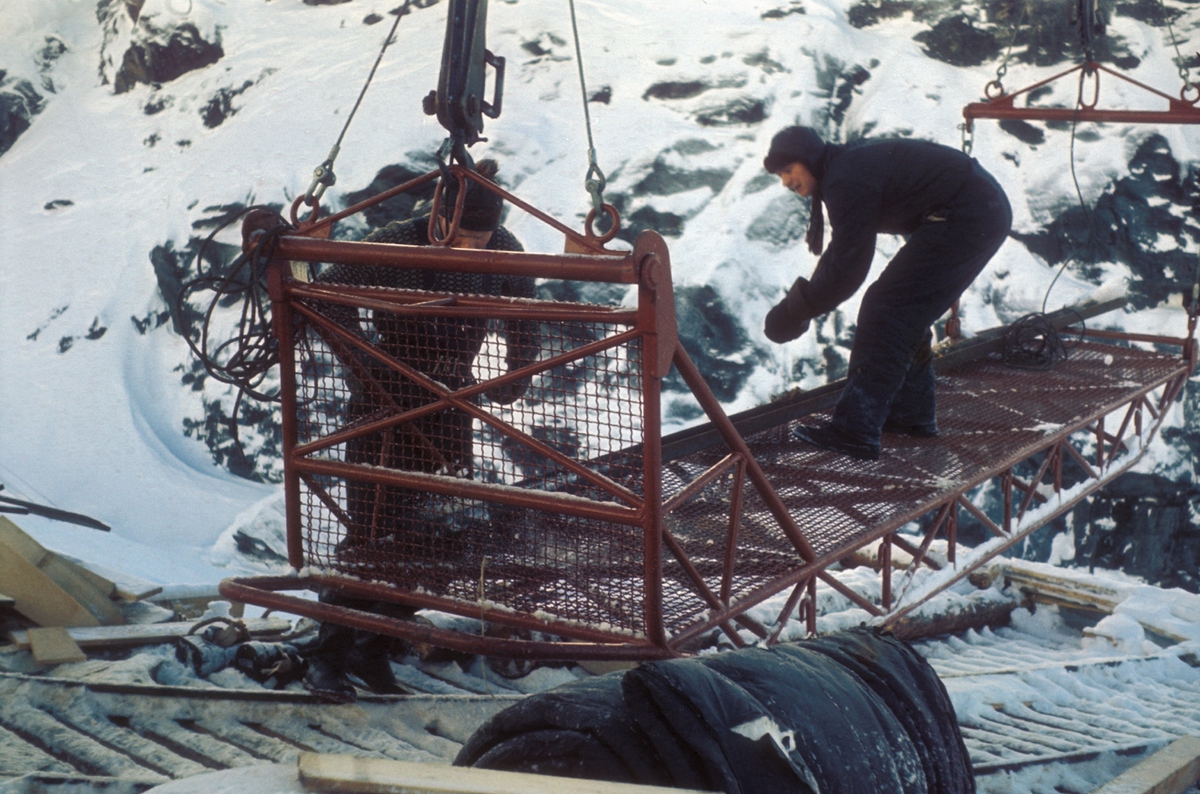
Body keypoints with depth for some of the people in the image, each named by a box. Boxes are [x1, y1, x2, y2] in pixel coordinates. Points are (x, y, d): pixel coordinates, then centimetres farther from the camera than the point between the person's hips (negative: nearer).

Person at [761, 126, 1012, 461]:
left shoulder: (846, 179, -16)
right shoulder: (851, 162, 16)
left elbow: (847, 268, -16)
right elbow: (844, 250, 21)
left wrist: (797, 309, -7)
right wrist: (804, 300, 12)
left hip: (964, 217, -11)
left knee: (886, 310, -11)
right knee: (907, 314, 18)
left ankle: (855, 431, -14)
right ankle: (913, 413, 28)